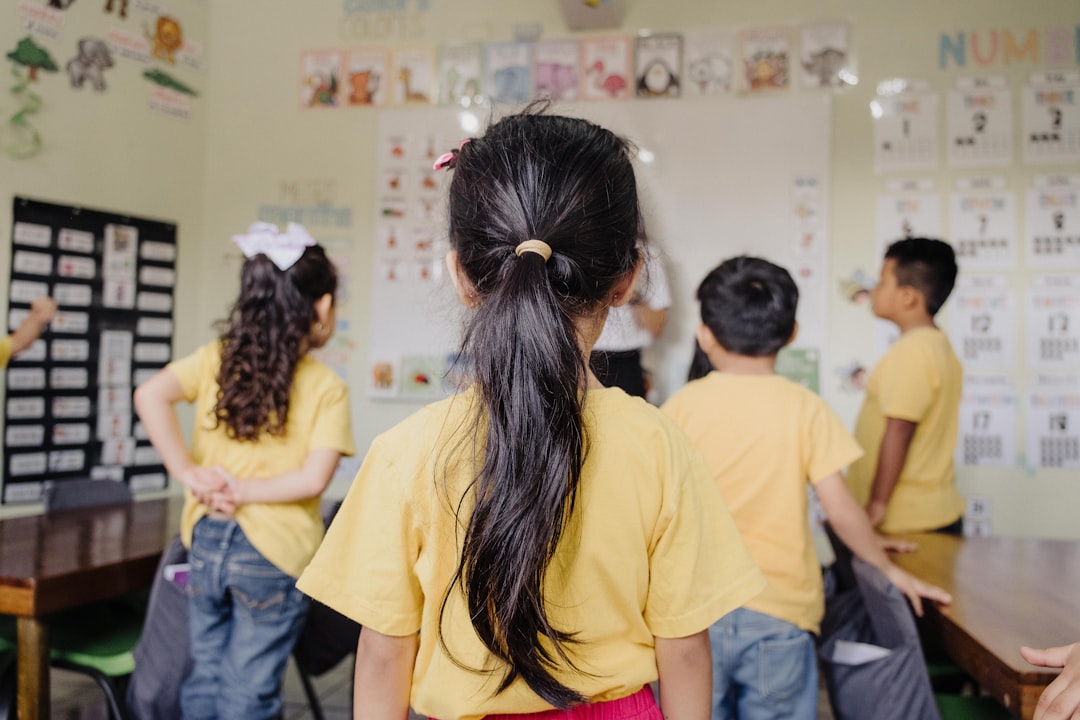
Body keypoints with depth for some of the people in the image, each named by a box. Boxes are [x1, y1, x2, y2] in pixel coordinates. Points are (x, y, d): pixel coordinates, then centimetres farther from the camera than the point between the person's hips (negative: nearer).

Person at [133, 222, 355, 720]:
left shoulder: (216, 359, -1)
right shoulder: (327, 388, -10)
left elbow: (149, 395, -13)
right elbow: (313, 479, -17)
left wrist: (187, 472, -11)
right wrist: (244, 490, -9)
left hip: (208, 542, 4)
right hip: (273, 553, -3)